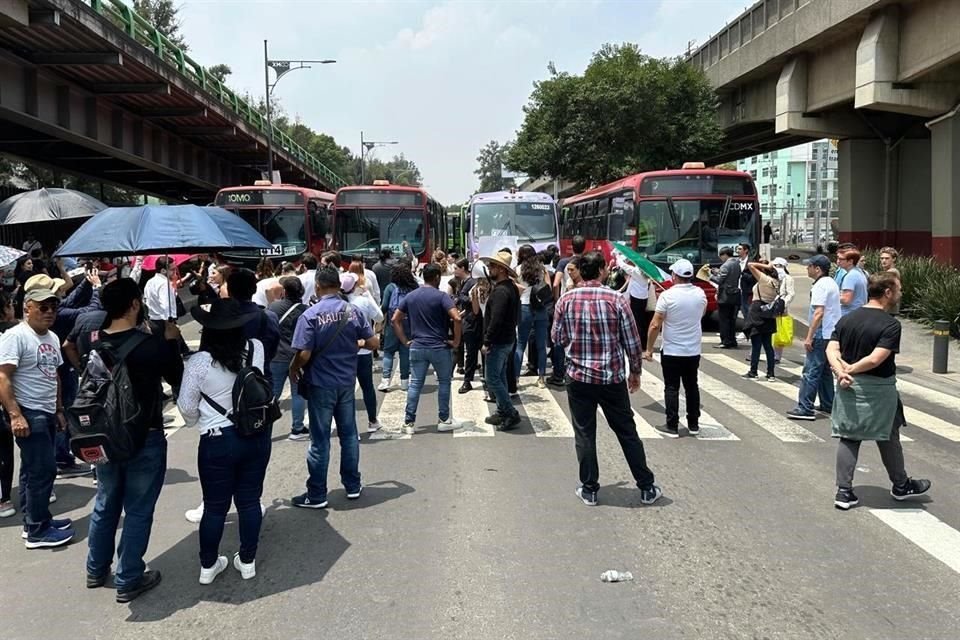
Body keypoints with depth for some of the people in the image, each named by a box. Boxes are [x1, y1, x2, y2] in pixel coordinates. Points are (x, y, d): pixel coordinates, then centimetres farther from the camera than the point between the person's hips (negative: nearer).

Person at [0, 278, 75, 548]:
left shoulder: (52, 338, 12)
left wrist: (59, 409, 21)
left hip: (47, 413, 8)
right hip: (28, 414, -8)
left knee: (33, 470, 16)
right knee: (44, 469, -7)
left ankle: (34, 521, 25)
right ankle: (37, 531, 2)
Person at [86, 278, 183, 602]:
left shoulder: (94, 345, -4)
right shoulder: (152, 345, -20)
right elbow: (177, 379, -5)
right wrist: (172, 341, 5)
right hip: (145, 440, -6)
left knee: (105, 505, 22)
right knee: (138, 512, 6)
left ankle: (96, 570, 36)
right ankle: (128, 581, 15)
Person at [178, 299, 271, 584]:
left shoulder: (200, 361, -15)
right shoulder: (257, 349, -7)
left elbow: (186, 407, -4)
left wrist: (197, 422, 17)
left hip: (218, 442, -3)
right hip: (257, 435, 3)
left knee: (215, 506, 11)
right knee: (249, 501, 15)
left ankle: (208, 566, 26)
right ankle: (247, 561, 27)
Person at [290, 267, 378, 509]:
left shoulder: (311, 315, -15)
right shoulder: (353, 311, -3)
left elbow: (304, 355, -19)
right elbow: (373, 342, 0)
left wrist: (293, 370, 1)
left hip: (321, 384, -4)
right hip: (347, 381, 4)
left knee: (320, 439, 3)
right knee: (349, 434, 15)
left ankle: (317, 495, 13)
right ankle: (353, 486, 25)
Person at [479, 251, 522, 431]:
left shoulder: (501, 291, -21)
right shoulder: (511, 287, 11)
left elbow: (496, 320, -27)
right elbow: (516, 316, 18)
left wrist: (487, 342, -20)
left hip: (498, 342, -10)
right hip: (507, 339, 10)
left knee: (492, 379, -5)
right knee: (500, 377, 17)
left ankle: (511, 414, -2)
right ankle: (503, 412, 24)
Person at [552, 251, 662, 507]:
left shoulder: (566, 300, -5)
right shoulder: (616, 299, -9)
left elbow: (557, 338, 5)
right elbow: (632, 341, -4)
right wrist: (635, 371, 9)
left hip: (579, 377, 0)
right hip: (613, 378, 0)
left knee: (584, 435, 11)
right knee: (627, 433, 11)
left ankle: (589, 489, 18)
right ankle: (647, 488, 20)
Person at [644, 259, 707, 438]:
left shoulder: (668, 295, -17)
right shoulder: (700, 294, -1)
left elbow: (655, 325, -17)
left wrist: (649, 349, -8)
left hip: (671, 351, -5)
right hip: (694, 350, 5)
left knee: (671, 388, 2)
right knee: (692, 387, 14)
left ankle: (672, 426, 4)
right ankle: (693, 425, 21)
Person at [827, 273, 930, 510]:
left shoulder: (847, 319, 5)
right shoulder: (891, 325, -15)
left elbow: (831, 349, -5)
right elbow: (876, 359, -24)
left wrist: (841, 371, -16)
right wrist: (850, 370, -13)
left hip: (849, 387, 5)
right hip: (878, 389, -5)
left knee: (848, 438, 10)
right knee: (888, 438, 14)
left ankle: (844, 491, 9)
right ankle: (901, 485, 33)